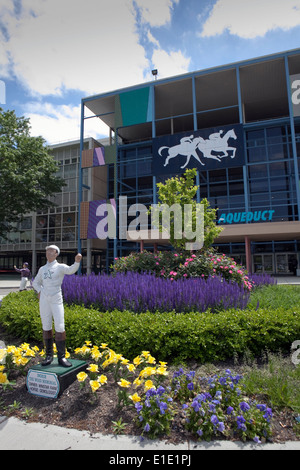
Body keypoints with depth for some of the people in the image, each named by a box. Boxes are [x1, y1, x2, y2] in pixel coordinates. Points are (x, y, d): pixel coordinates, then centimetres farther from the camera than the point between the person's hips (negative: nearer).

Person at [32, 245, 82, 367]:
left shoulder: (60, 267, 0)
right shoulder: (42, 269, 13)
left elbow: (71, 270, -22)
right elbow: (35, 282, 27)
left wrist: (77, 261, -43)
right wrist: (39, 292, 6)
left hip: (56, 300, -4)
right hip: (44, 300, 4)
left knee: (60, 327, -7)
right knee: (46, 327, 7)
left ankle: (61, 357, 4)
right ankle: (49, 355, 20)